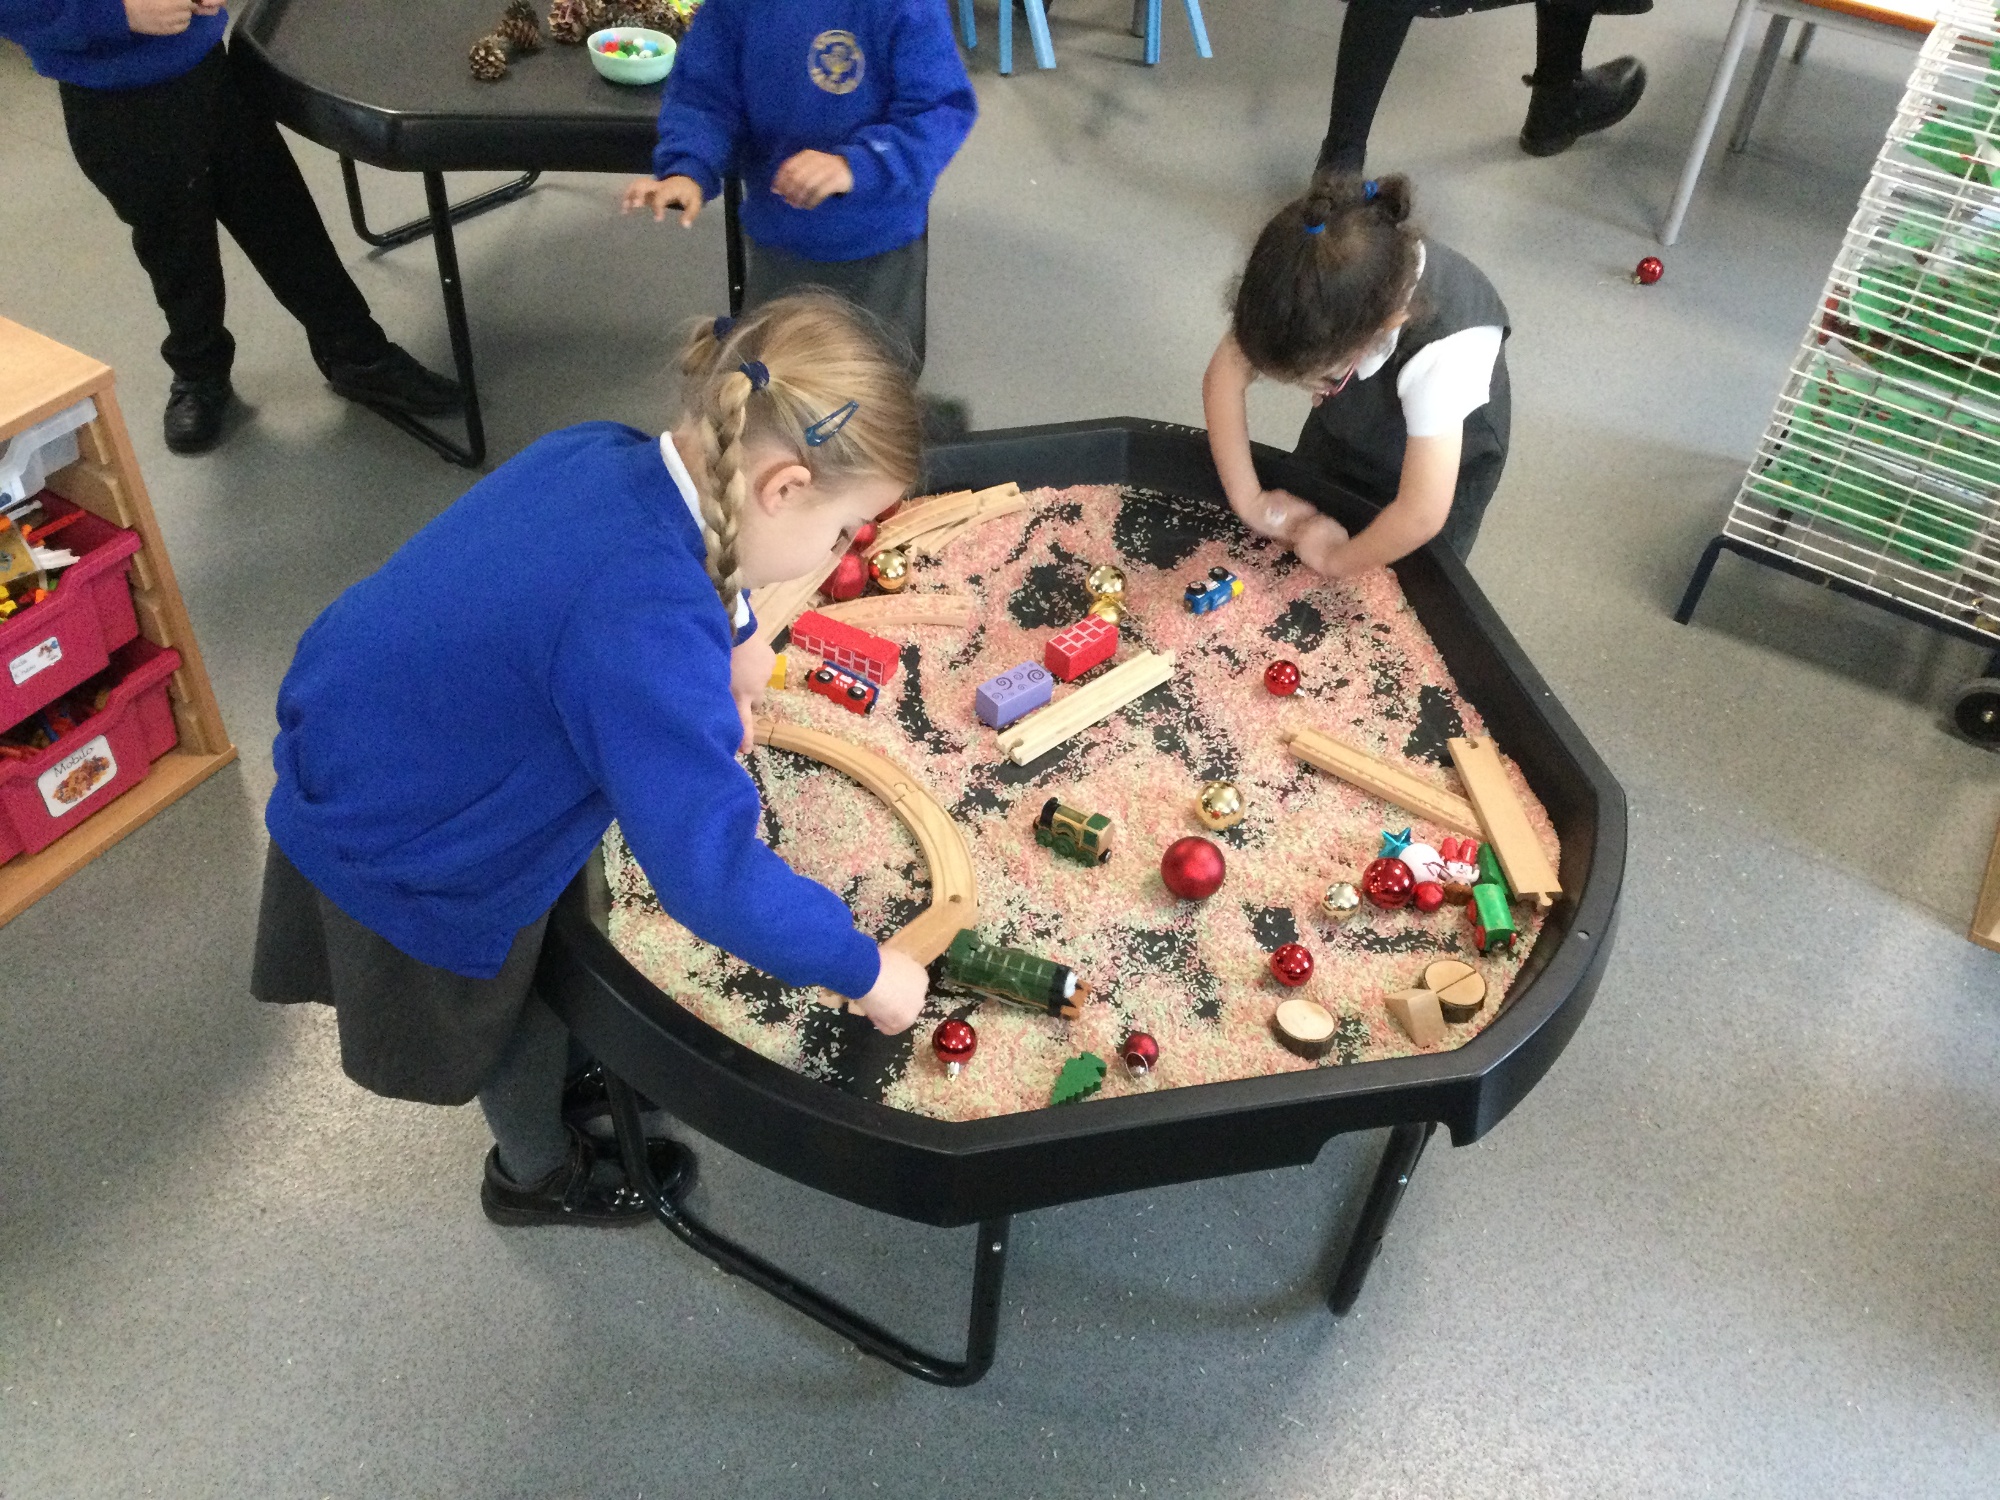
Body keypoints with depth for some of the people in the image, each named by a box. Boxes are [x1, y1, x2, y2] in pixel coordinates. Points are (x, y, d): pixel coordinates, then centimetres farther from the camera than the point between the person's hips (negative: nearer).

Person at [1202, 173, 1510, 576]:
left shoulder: (1445, 349, -46)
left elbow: (1422, 516, -46)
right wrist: (1249, 501, -23)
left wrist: (1334, 560, -30)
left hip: (1441, 455, -4)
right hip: (1345, 424, 4)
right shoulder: (1307, 279, -34)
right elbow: (1224, 377, -24)